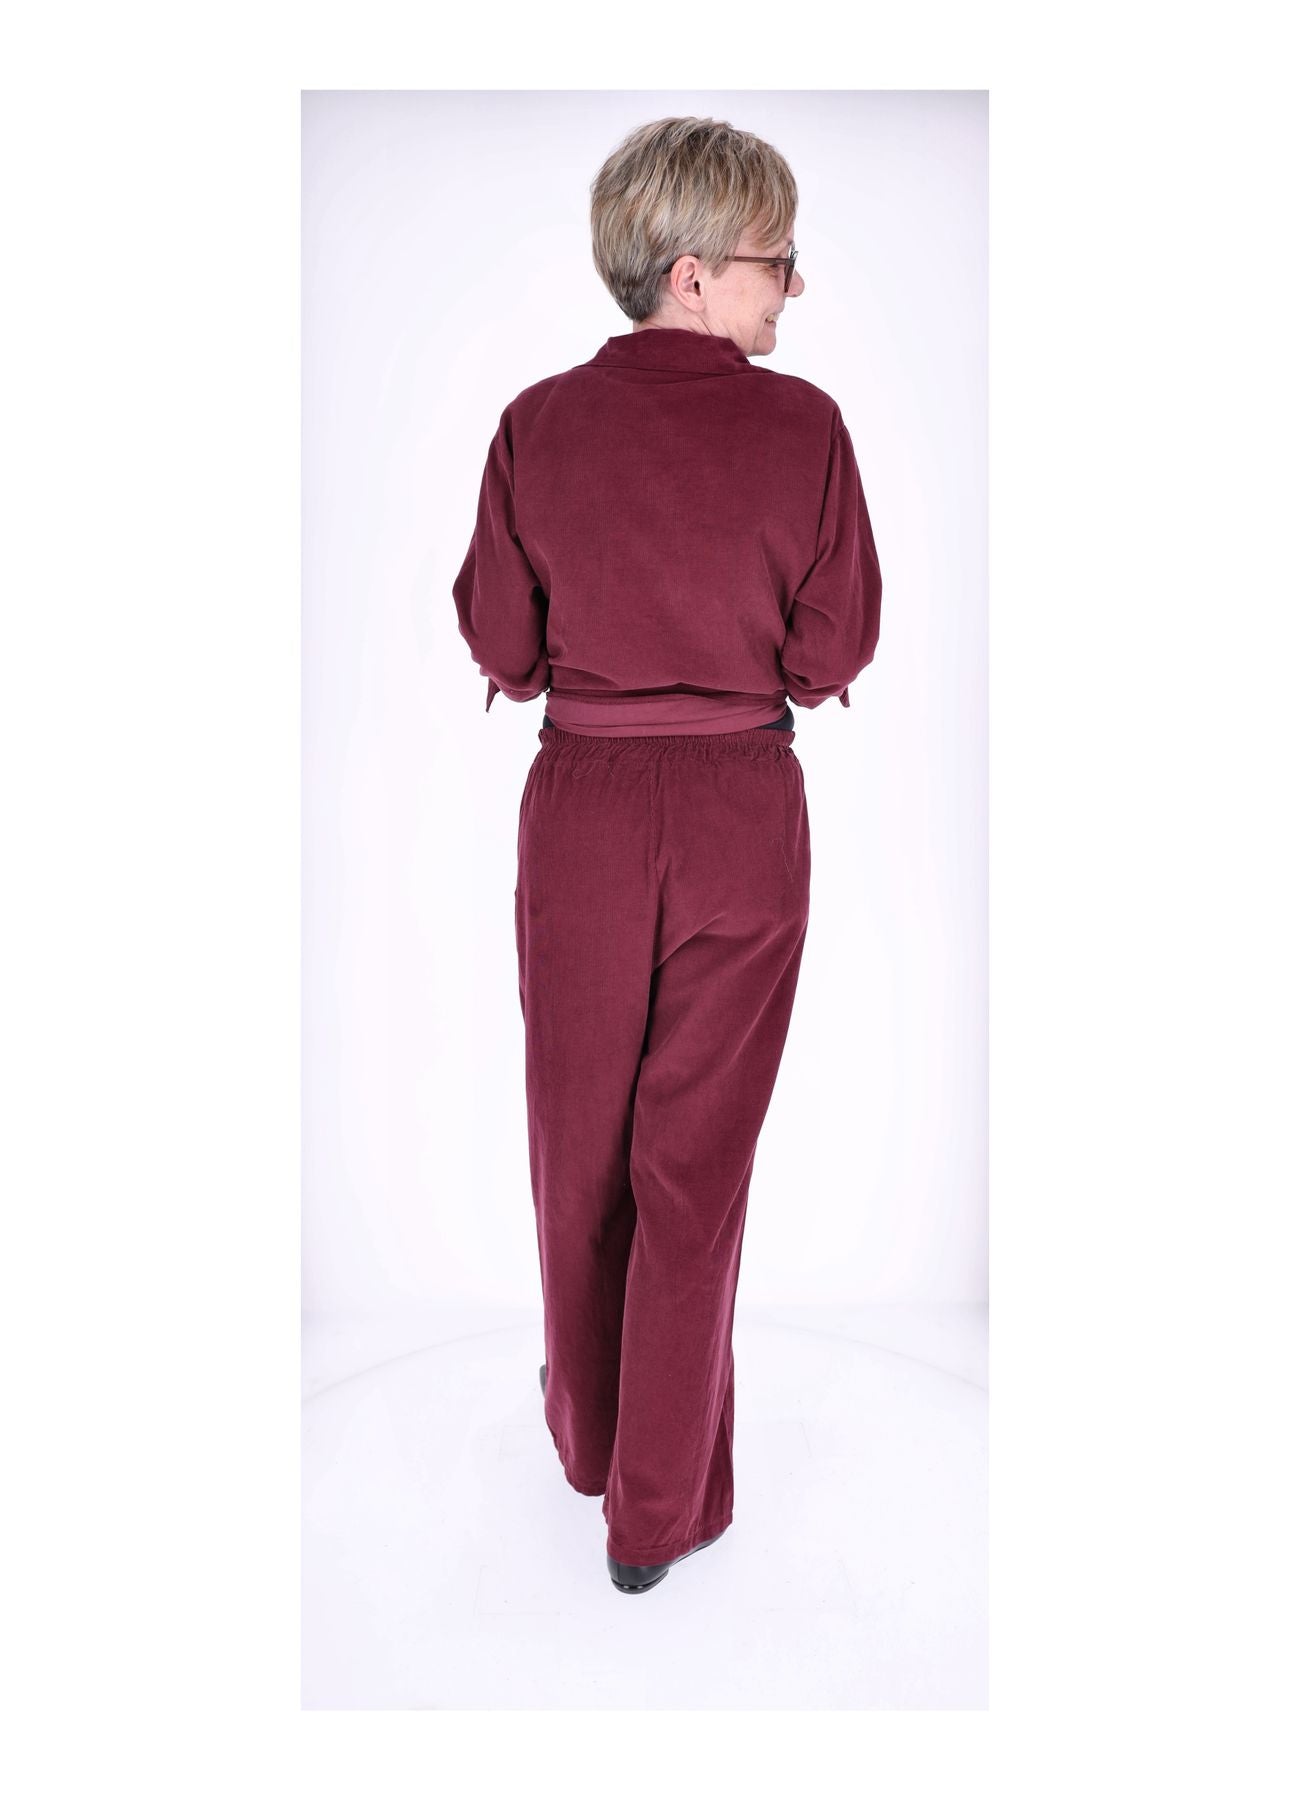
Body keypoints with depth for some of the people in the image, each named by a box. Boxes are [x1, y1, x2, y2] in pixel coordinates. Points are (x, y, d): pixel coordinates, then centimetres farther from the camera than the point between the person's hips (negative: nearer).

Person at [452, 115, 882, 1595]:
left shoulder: (539, 424, -3)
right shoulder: (802, 424, -8)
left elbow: (499, 645, 1)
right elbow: (835, 649, -5)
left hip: (583, 806, 2)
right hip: (745, 814, -1)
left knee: (581, 1136, 19)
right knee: (697, 1157, 10)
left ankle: (588, 1430, 41)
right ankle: (661, 1506, 25)